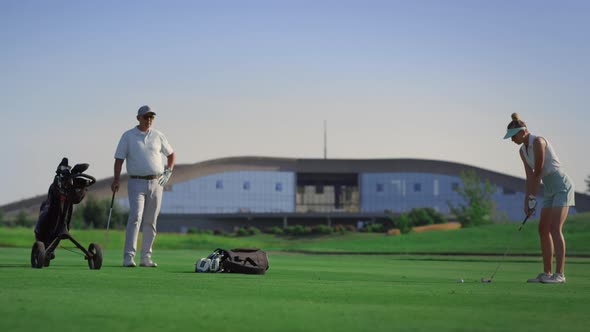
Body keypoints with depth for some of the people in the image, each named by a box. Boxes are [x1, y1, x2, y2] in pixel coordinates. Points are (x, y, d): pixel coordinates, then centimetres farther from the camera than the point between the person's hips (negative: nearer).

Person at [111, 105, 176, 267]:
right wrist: (116, 180, -9)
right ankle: (129, 257, -19)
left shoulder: (158, 136, 10)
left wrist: (168, 171, 7)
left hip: (156, 183, 3)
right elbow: (119, 159, 1)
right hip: (137, 183, -3)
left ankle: (146, 257, 12)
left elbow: (171, 154, 21)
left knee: (150, 222, 5)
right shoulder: (128, 136, 3)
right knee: (135, 218, -16)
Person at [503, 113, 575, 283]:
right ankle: (547, 273, 9)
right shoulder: (523, 150, 9)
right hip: (550, 190, 10)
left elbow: (538, 172, -18)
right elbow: (530, 177, 7)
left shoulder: (538, 141, -19)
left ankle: (559, 274, -18)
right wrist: (527, 201, -2)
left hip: (562, 186, -9)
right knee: (543, 229, 6)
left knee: (555, 229, -16)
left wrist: (533, 198, -13)